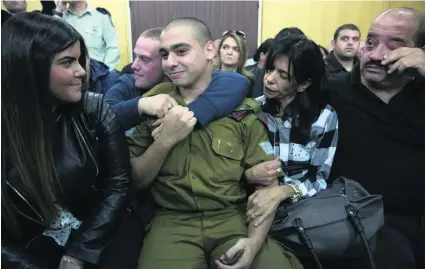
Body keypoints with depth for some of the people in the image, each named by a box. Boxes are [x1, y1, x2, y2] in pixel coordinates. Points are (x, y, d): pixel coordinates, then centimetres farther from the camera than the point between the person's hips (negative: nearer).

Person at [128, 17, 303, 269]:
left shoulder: (242, 110, 0)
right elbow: (136, 180, 3)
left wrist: (254, 242, -17)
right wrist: (165, 140, -14)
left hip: (234, 218, 0)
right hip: (172, 221, 0)